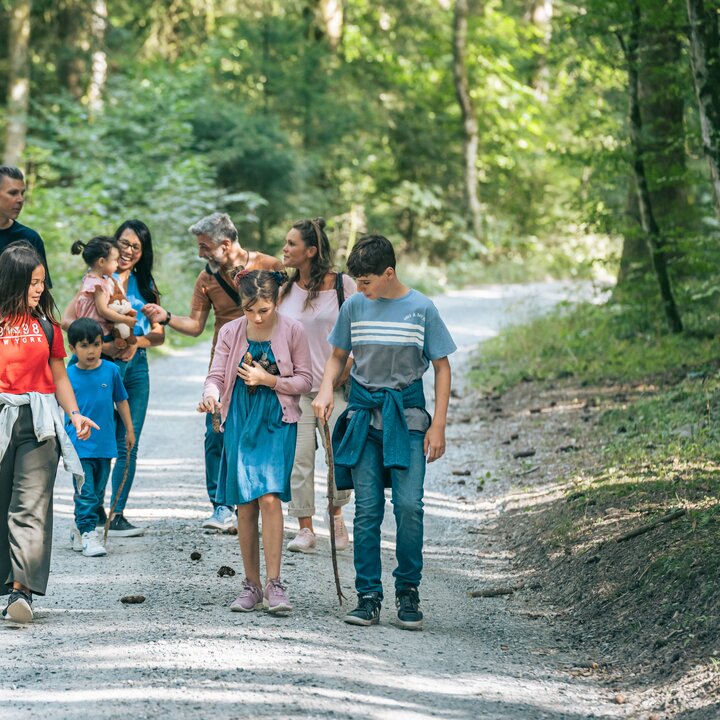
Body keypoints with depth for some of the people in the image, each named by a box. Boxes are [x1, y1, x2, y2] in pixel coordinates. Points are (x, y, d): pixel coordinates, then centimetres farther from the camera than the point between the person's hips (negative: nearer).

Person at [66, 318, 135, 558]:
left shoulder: (111, 370, 0)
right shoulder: (68, 375, -5)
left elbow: (121, 400, 11)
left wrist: (129, 430, 15)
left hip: (104, 443, 3)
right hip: (79, 445, -3)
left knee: (98, 492, 12)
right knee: (85, 492, -8)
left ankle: (79, 529, 26)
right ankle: (88, 535, -5)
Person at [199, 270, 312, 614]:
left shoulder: (292, 331, -3)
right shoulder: (230, 332, 3)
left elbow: (305, 380, 1)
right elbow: (216, 375, 0)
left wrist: (269, 380, -14)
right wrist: (210, 395, -22)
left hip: (276, 422, -3)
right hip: (239, 421, 3)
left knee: (269, 498, -16)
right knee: (245, 505, 4)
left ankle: (274, 583, -13)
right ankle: (251, 585, 12)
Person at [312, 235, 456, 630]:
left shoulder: (421, 308, -3)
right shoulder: (354, 306, 4)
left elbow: (442, 367, 3)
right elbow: (338, 356, 18)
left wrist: (438, 426, -3)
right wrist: (326, 389, -3)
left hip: (407, 413, -2)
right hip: (363, 413, 2)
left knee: (408, 505, -11)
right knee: (367, 509, 0)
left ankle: (408, 591, 4)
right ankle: (368, 597, 4)